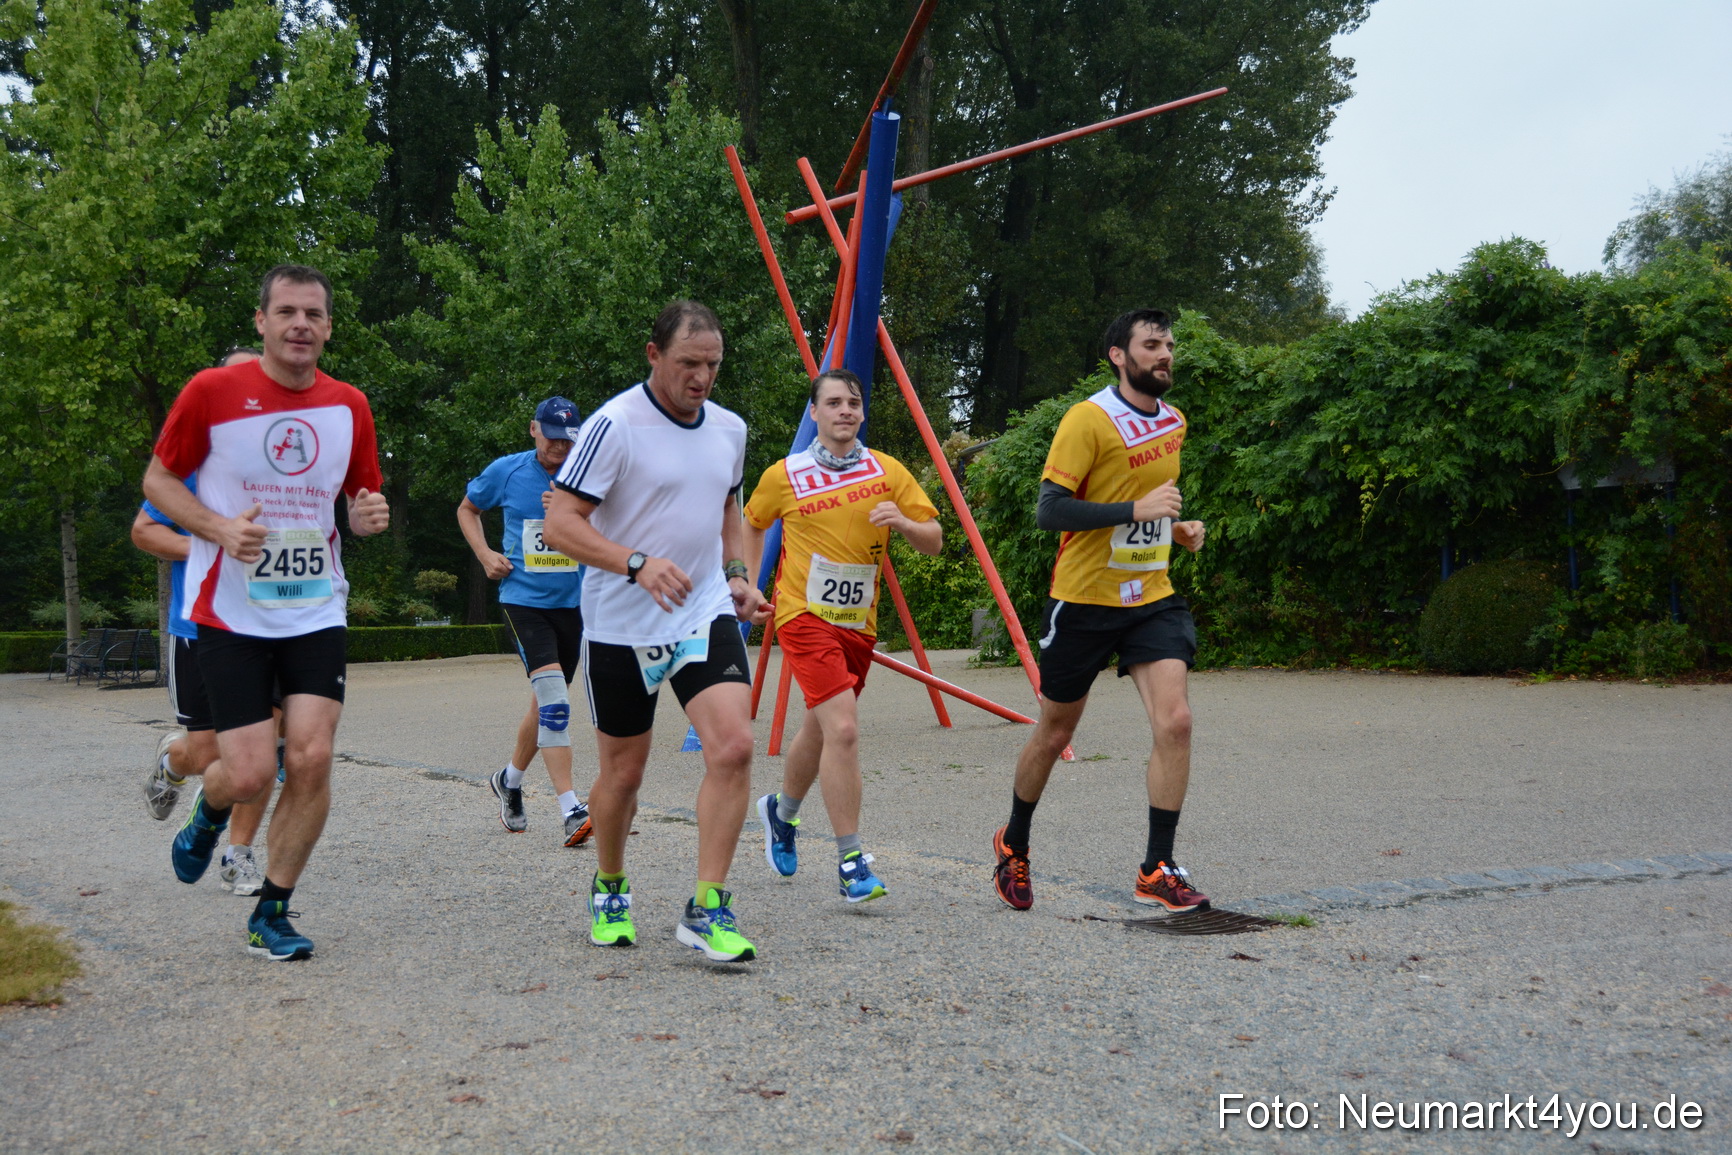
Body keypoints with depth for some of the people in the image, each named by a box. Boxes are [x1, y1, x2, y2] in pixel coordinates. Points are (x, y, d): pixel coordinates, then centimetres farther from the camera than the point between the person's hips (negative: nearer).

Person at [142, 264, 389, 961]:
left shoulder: (350, 406, 3)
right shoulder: (212, 392, -7)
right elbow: (157, 478, 3)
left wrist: (368, 516, -9)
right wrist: (219, 528, -15)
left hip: (316, 611, 3)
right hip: (230, 611, -3)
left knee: (312, 758, -9)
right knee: (250, 773, -9)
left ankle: (270, 915, 10)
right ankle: (208, 814, 31)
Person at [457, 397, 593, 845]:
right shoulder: (506, 471, 0)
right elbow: (467, 509, 17)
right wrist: (485, 555, 3)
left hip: (573, 602, 3)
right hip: (523, 599, -3)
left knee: (548, 704, 14)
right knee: (553, 696, -19)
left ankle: (510, 779, 39)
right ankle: (571, 809, -21)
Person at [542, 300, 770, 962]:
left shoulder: (729, 429, 7)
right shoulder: (614, 425, -13)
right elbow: (560, 524, -17)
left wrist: (735, 575, 9)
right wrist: (636, 563, -30)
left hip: (707, 615, 4)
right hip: (622, 627, -4)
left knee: (733, 746, -15)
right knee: (622, 774, 8)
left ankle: (706, 911, -5)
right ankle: (609, 892, 36)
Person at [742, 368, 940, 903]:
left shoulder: (887, 472, 2)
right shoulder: (784, 476, -2)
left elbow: (934, 540, 2)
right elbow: (751, 523, 17)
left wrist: (903, 522, -19)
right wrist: (749, 586, 9)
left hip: (859, 622, 4)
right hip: (806, 617, -4)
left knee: (820, 730, 18)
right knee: (842, 728, -20)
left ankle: (781, 813, 46)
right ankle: (850, 860, -13)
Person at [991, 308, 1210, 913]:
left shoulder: (1174, 421, 10)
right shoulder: (1088, 419, -13)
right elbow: (1048, 510, -20)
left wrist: (1176, 527, 8)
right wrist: (1136, 510, -26)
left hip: (1152, 596, 5)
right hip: (1084, 597, -5)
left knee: (1174, 720, -13)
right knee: (1054, 733, 9)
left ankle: (1157, 870, -4)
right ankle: (1013, 844, 34)